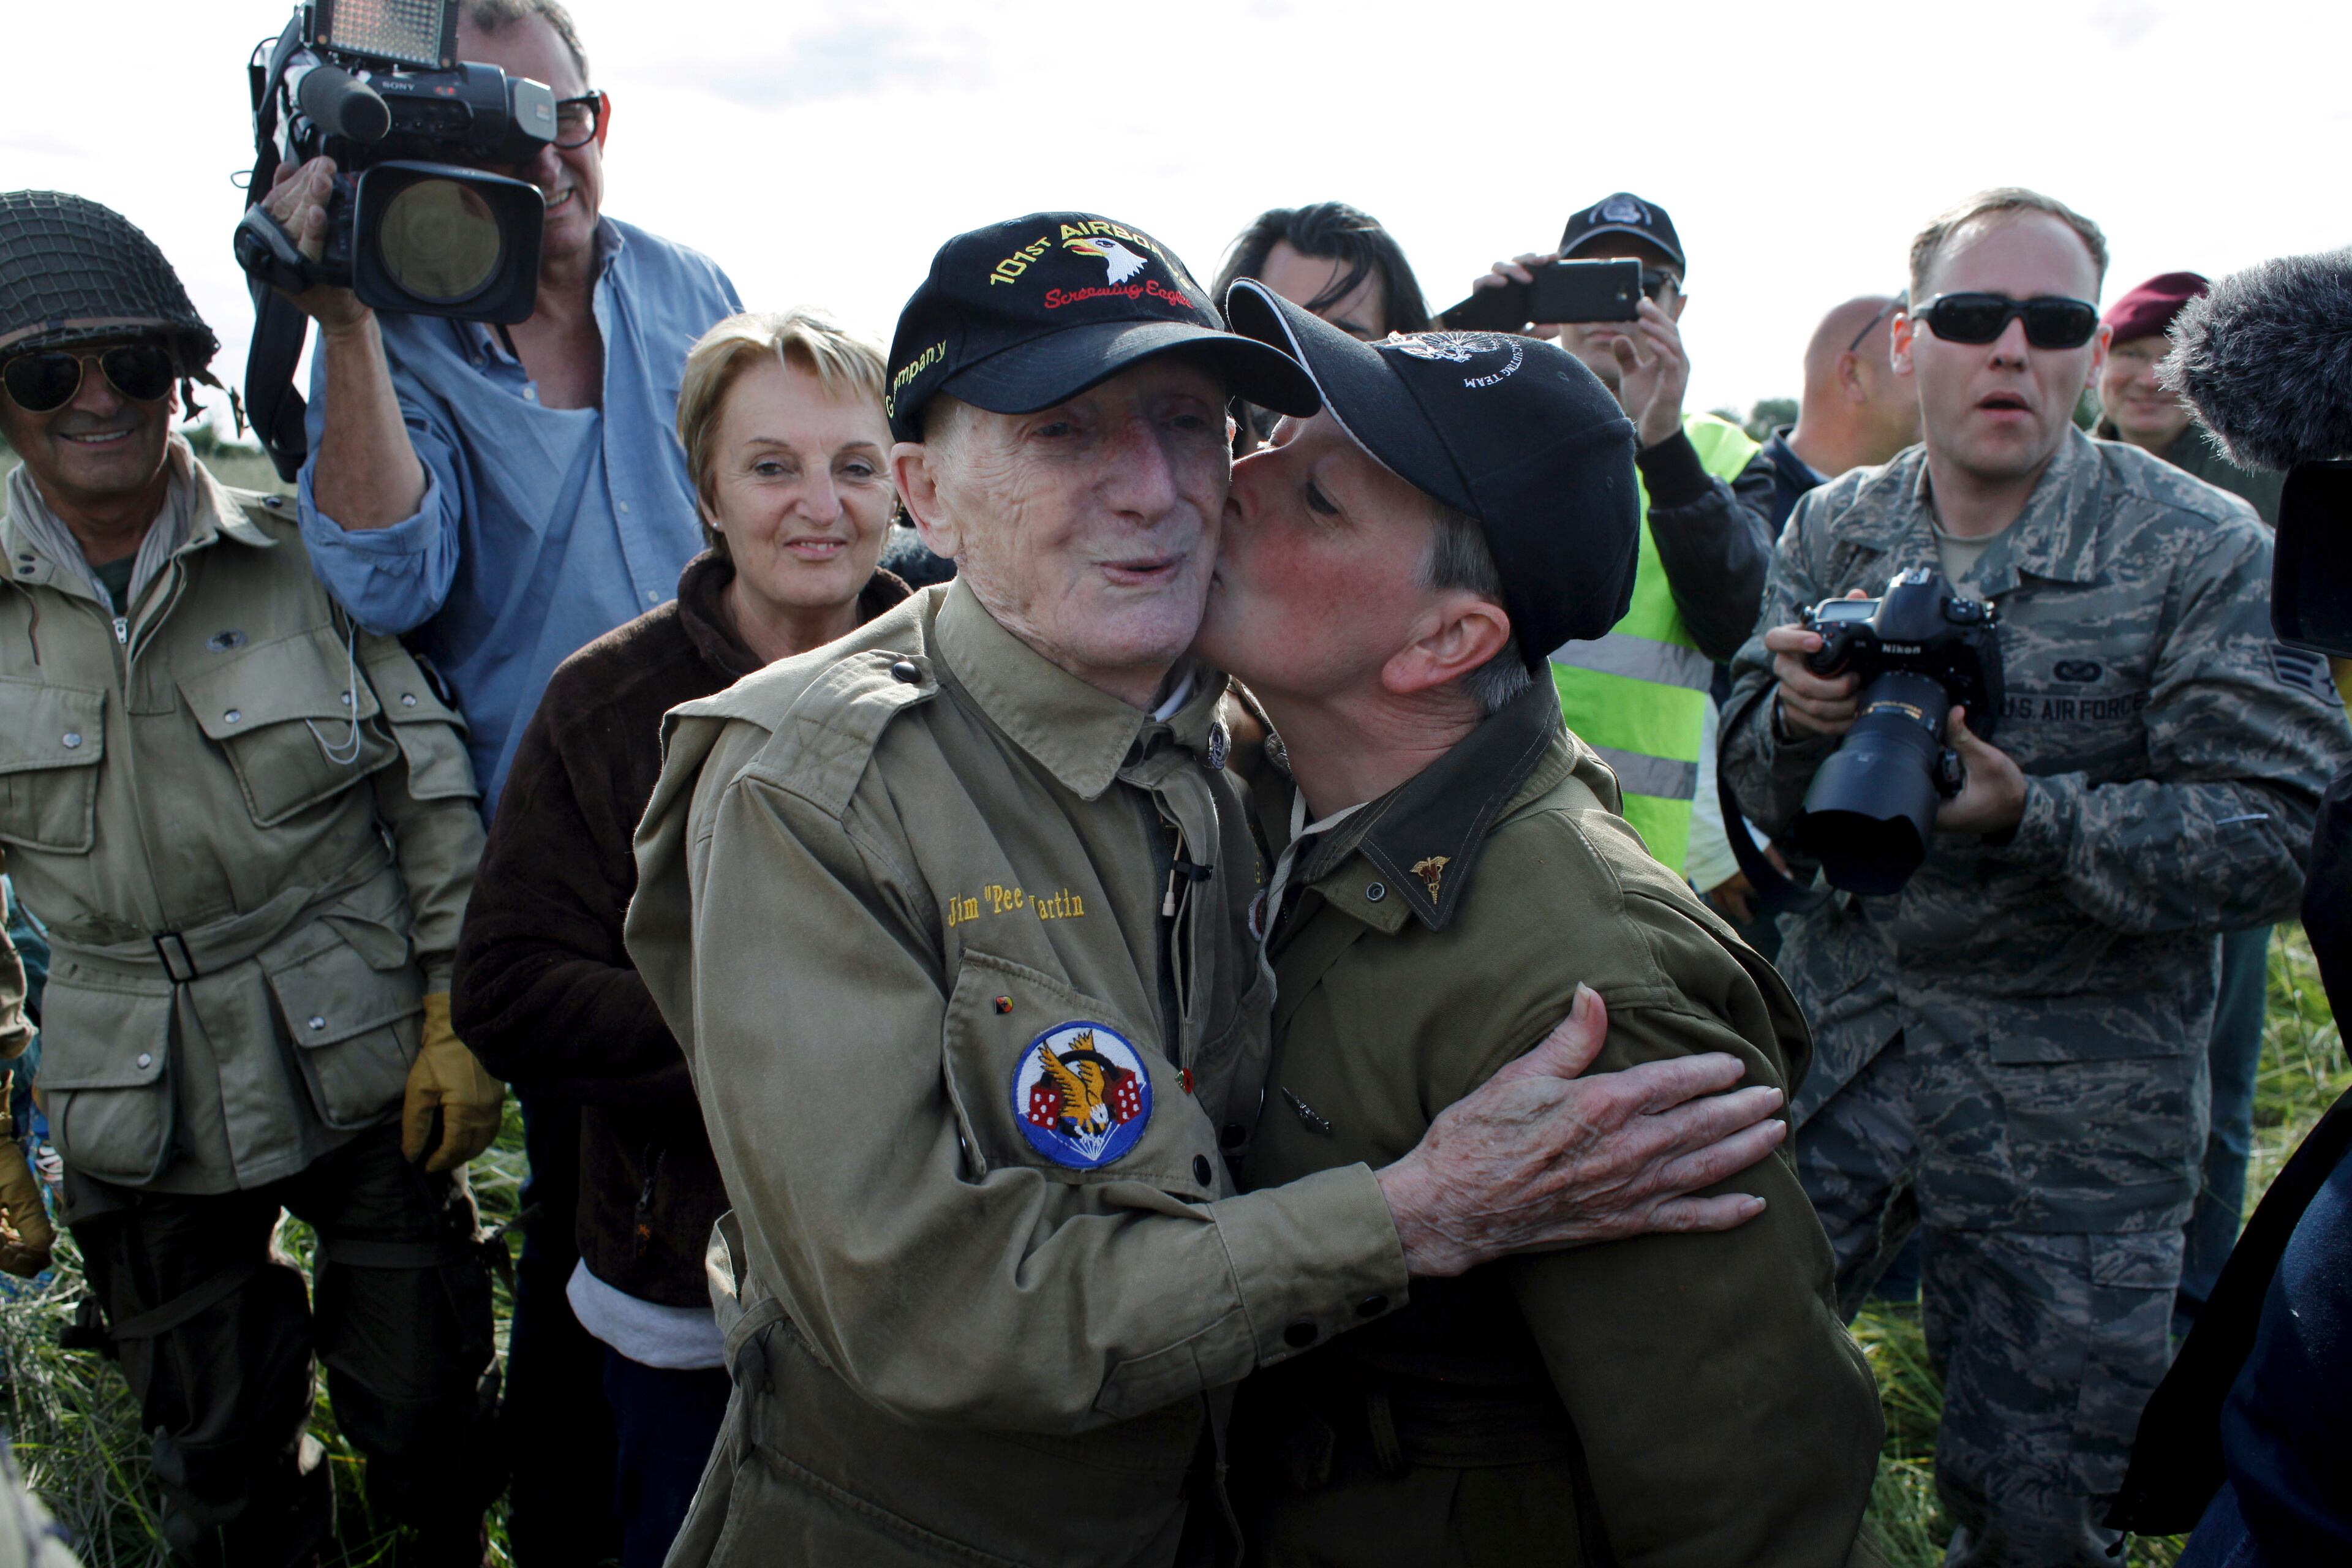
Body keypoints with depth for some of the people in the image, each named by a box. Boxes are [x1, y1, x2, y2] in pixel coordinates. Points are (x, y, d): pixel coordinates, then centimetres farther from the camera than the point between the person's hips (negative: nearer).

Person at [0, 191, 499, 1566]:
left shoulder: (310, 555, -7)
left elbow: (435, 798, -3)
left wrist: (460, 1020, -5)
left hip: (364, 1061, -1)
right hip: (137, 1110, 2)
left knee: (429, 1418, 9)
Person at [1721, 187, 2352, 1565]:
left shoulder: (2204, 551, -9)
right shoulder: (1834, 528, 3)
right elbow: (1756, 787, 4)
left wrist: (2027, 814, -28)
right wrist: (1799, 715, -20)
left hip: (2077, 1106, -2)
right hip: (1837, 1039, 3)